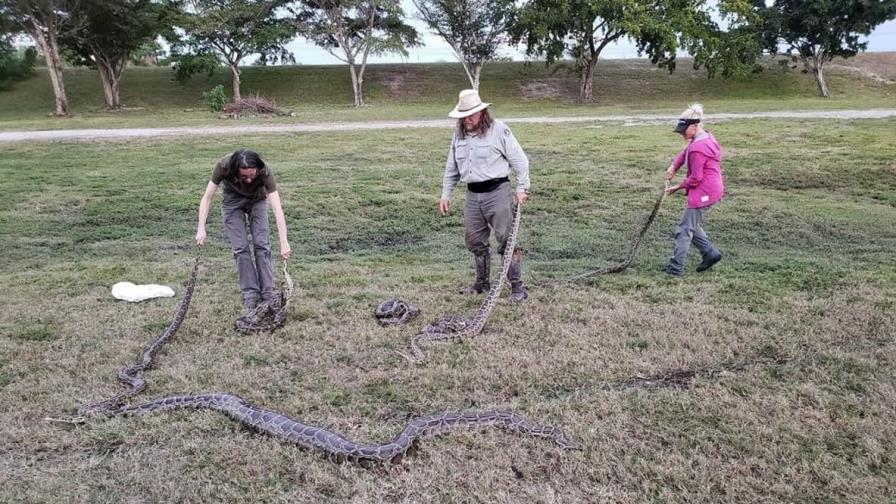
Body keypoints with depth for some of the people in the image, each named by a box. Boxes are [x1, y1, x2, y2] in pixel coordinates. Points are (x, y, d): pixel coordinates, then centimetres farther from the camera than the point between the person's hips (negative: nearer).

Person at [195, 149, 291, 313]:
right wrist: (201, 229, -34)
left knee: (262, 245, -11)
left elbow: (277, 208, -41)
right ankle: (250, 294, -4)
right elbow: (207, 198, -25)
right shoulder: (224, 166, -34)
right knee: (241, 248, -10)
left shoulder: (264, 172, -36)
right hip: (232, 201, 0)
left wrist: (284, 242, -47)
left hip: (257, 201, 0)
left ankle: (268, 294, -6)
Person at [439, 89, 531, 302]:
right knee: (474, 241, 12)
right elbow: (451, 168, 19)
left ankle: (517, 286, 1)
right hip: (473, 195, 6)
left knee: (507, 239, -6)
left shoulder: (499, 130, -6)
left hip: (498, 192, -6)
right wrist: (446, 194, 16)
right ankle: (482, 283, 27)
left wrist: (522, 188, -9)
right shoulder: (459, 134, 11)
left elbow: (519, 160, -4)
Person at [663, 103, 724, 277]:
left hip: (703, 193, -10)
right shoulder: (706, 138, 9)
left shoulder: (698, 148, -22)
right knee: (692, 225, 22)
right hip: (711, 190, 10)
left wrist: (678, 186, -6)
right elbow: (685, 153, 16)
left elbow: (696, 178, -20)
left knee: (684, 229, -3)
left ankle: (675, 268, 3)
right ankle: (710, 253, 23)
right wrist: (673, 167, 0)